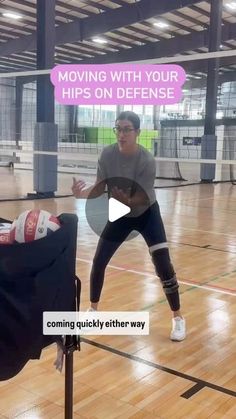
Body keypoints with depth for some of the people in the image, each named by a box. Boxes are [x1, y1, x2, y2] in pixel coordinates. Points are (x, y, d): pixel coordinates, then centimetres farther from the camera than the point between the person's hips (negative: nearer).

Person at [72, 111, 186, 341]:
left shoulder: (147, 161, -28)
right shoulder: (107, 154, -17)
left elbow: (142, 198, -29)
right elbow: (100, 187, -15)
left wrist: (127, 201, -50)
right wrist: (83, 193, -36)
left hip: (146, 214, -3)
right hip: (119, 215, 4)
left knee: (163, 266, -12)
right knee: (98, 262, 3)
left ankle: (178, 318, 7)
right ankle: (93, 309, 26)